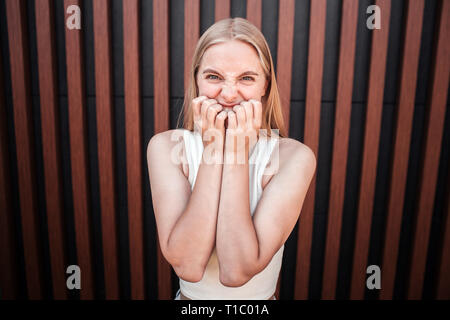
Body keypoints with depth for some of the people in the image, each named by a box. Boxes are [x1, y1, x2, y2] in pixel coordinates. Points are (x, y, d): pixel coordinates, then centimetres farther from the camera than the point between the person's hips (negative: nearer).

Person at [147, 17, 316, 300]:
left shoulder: (294, 157, -23)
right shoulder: (166, 147, -19)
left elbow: (238, 271, -30)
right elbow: (187, 265, -28)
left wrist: (237, 148, -31)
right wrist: (211, 148, -31)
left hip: (260, 296, 0)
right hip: (190, 297, 1)